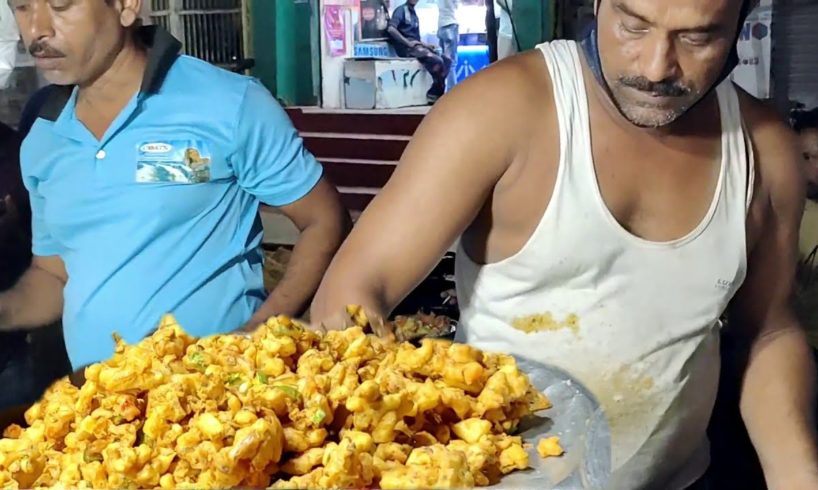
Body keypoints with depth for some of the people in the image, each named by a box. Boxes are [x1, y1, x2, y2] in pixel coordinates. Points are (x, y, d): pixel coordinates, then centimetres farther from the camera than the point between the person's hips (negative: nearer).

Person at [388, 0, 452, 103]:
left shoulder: (413, 13, 22)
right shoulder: (401, 10, -3)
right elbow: (391, 29, -19)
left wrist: (425, 44, 7)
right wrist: (408, 43, -20)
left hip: (416, 46, 8)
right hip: (407, 48, -8)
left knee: (447, 60, -5)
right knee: (437, 60, -26)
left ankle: (435, 93, -10)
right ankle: (435, 94, -14)